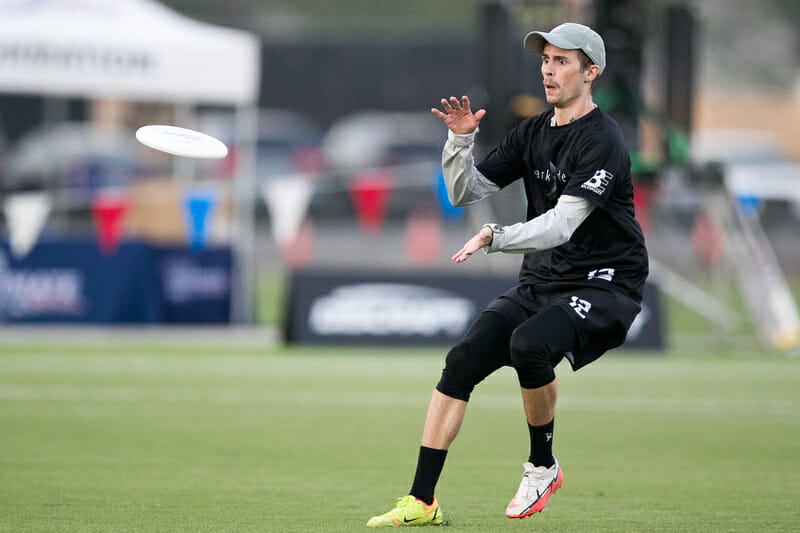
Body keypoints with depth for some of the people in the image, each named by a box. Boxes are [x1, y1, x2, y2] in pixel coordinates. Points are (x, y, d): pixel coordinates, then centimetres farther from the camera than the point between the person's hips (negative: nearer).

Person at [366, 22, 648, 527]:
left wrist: (496, 237, -36)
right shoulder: (532, 133, 10)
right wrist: (460, 140, -7)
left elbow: (562, 224, -25)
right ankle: (421, 502, -5)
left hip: (604, 286, -7)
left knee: (529, 342, -34)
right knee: (462, 360, -8)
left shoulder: (601, 140, -14)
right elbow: (466, 192, 10)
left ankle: (543, 466, -11)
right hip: (542, 283, 7)